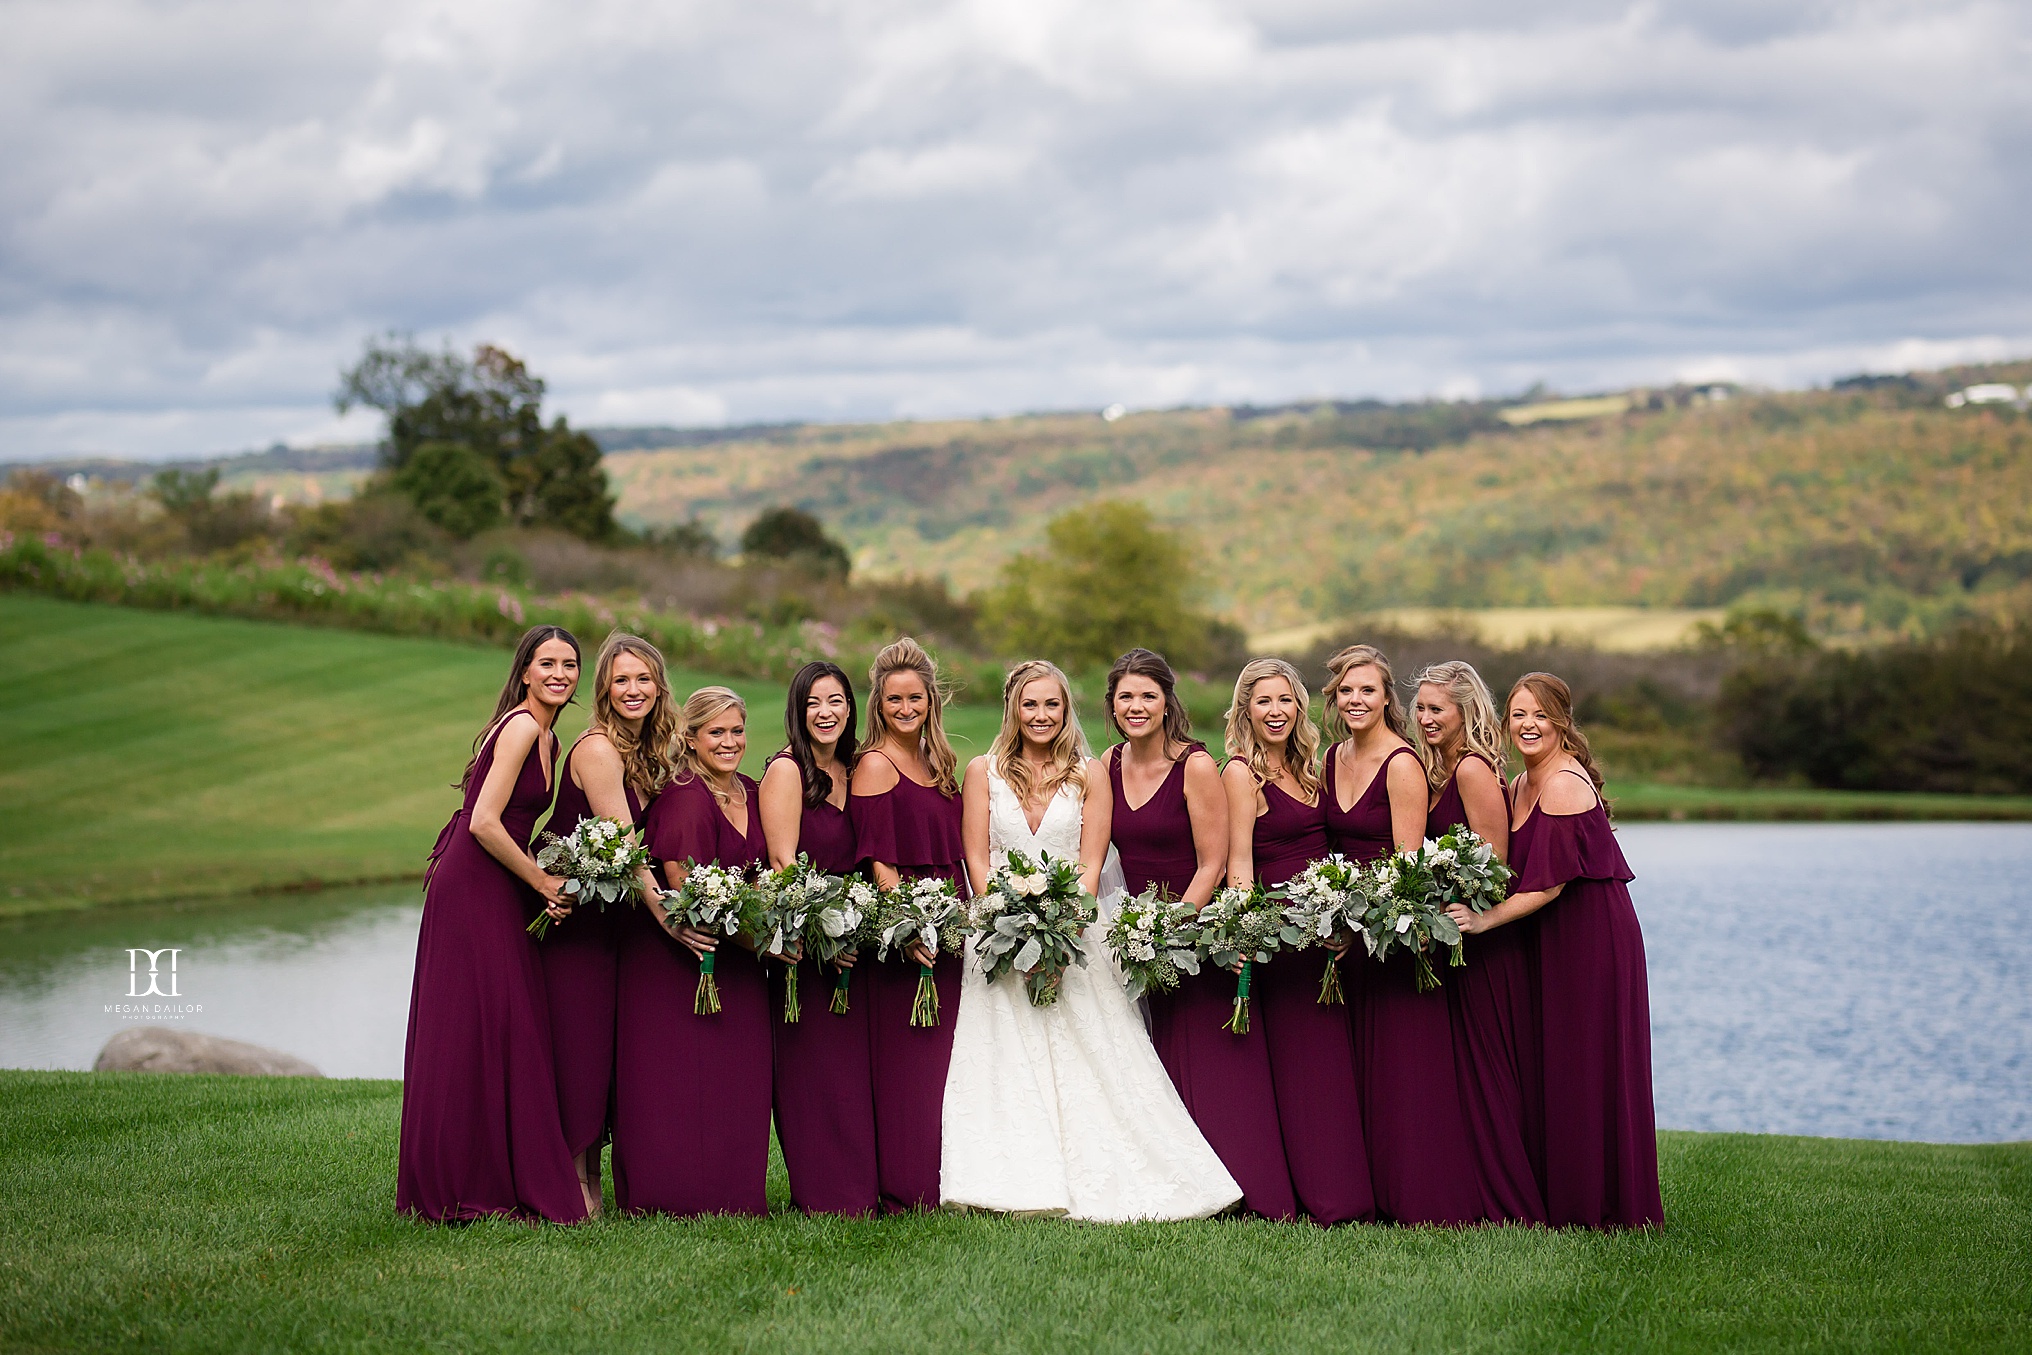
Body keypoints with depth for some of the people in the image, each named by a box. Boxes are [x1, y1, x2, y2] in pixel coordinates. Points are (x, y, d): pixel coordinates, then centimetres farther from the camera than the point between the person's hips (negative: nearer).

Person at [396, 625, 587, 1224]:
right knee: (478, 1030, -7)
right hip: (473, 891, -10)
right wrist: (542, 882, -11)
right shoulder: (521, 727, -13)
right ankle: (467, 1189, -3)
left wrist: (543, 879, 8)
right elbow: (484, 823, -19)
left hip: (496, 892, 10)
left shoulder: (546, 736, 16)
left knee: (506, 1032, 9)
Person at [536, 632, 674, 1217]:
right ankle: (574, 1183, -3)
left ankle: (591, 1178, 11)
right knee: (579, 1042, -8)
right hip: (573, 917, -8)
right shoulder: (598, 750, -16)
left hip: (613, 917, 8)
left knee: (608, 1042, 6)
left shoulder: (647, 752, 10)